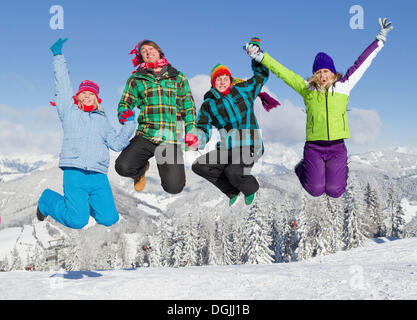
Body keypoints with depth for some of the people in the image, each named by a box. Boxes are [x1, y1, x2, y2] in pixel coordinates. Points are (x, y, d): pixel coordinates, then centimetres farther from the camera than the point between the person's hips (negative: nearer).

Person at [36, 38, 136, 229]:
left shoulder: (102, 120, 24)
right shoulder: (69, 111, 16)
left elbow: (117, 143, 15)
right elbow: (61, 85, 11)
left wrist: (129, 124, 6)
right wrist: (58, 56, 8)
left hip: (98, 175, 4)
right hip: (74, 172, -3)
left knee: (109, 219, -9)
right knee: (77, 221, -14)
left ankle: (81, 202, 23)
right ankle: (48, 200, 18)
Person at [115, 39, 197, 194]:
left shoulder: (178, 78, 14)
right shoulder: (136, 79, 13)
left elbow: (188, 106, 16)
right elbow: (125, 103, 15)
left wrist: (190, 129, 3)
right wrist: (124, 114, -9)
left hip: (170, 139, 0)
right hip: (145, 136, 1)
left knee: (173, 187, -11)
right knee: (123, 167, -24)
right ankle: (141, 168, 14)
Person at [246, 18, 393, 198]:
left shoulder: (343, 86, 5)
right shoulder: (307, 88, 3)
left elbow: (362, 63, 9)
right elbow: (282, 71, 3)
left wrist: (380, 39, 10)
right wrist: (260, 56, -2)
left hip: (337, 147, 1)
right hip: (314, 147, -1)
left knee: (335, 192, 0)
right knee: (316, 191, -2)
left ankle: (342, 169, 36)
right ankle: (303, 167, 32)